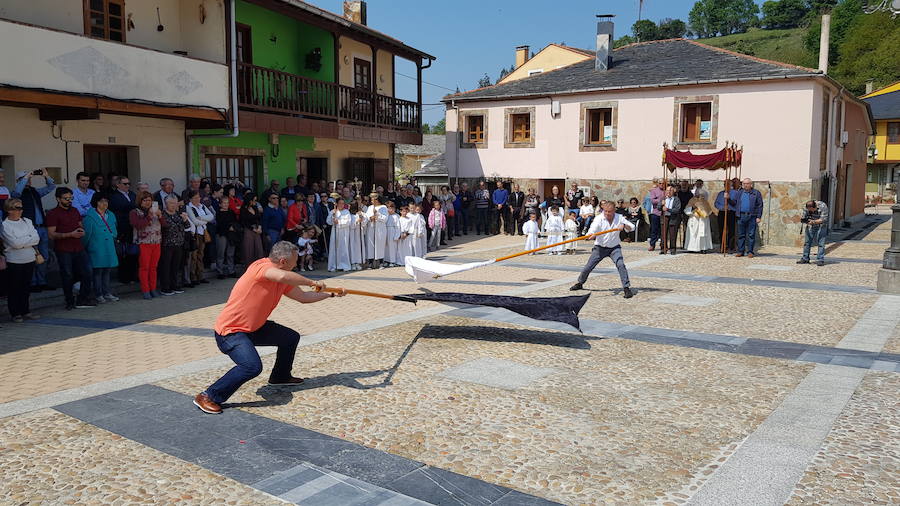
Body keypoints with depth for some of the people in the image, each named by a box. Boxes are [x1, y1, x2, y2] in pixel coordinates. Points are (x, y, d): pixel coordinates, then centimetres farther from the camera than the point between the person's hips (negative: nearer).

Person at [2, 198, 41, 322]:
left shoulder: (27, 221, 9)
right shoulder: (5, 225, -6)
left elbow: (37, 238, 0)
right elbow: (15, 243, -17)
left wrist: (22, 242, -10)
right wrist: (29, 239, -6)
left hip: (29, 260, 5)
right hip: (14, 261, -5)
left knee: (26, 287, 11)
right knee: (14, 288, 3)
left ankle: (25, 311, 20)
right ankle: (15, 313, 11)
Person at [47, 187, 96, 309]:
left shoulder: (75, 211, 14)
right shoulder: (53, 214, -6)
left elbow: (81, 225, 26)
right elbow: (51, 235, -12)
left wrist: (82, 230, 2)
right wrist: (71, 234, -19)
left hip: (78, 248, 6)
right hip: (63, 250, -6)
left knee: (87, 274, 3)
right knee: (68, 276, 1)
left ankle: (83, 300, 14)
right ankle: (70, 302, 13)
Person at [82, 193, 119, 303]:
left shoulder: (111, 215, 13)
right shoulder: (90, 217, -7)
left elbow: (115, 232, 24)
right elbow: (86, 235, -4)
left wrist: (111, 236, 11)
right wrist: (84, 247, -1)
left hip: (109, 249, 6)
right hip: (96, 249, -6)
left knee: (107, 271, 10)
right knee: (97, 272, -1)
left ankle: (107, 293, 17)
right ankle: (98, 295, 5)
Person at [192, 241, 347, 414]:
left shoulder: (283, 283, 3)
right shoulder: (261, 266, -23)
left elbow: (303, 297, 17)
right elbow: (282, 276, -45)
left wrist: (331, 294, 16)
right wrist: (312, 282, -33)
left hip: (254, 327, 9)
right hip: (230, 330, -9)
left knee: (291, 337, 17)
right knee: (252, 366, -29)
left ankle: (281, 376, 40)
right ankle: (208, 397, -14)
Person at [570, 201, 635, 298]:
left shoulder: (619, 218, -9)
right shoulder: (599, 218, -17)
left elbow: (632, 228, -6)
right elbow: (592, 230, -32)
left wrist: (624, 225, -27)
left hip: (614, 247, 0)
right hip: (600, 247, 0)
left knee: (620, 264, -21)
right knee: (588, 266, 2)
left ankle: (626, 288, -11)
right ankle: (579, 283, 29)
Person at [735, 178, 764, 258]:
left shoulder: (756, 193, 4)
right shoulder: (739, 193, 14)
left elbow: (760, 206, 1)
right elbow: (734, 203, 15)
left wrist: (759, 217, -6)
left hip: (752, 217, -3)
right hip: (741, 216, 3)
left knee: (751, 235, 0)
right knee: (741, 235, 5)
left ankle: (750, 252, 6)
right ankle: (740, 251, 10)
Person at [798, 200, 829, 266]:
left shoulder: (823, 207, -25)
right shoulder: (806, 207, -13)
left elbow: (823, 219, -26)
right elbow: (804, 216, -7)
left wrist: (814, 221, -39)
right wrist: (803, 219, -30)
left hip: (821, 226, -4)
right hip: (810, 226, 4)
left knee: (821, 243, -10)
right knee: (807, 242, 4)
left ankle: (820, 260, -7)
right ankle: (805, 259, 13)